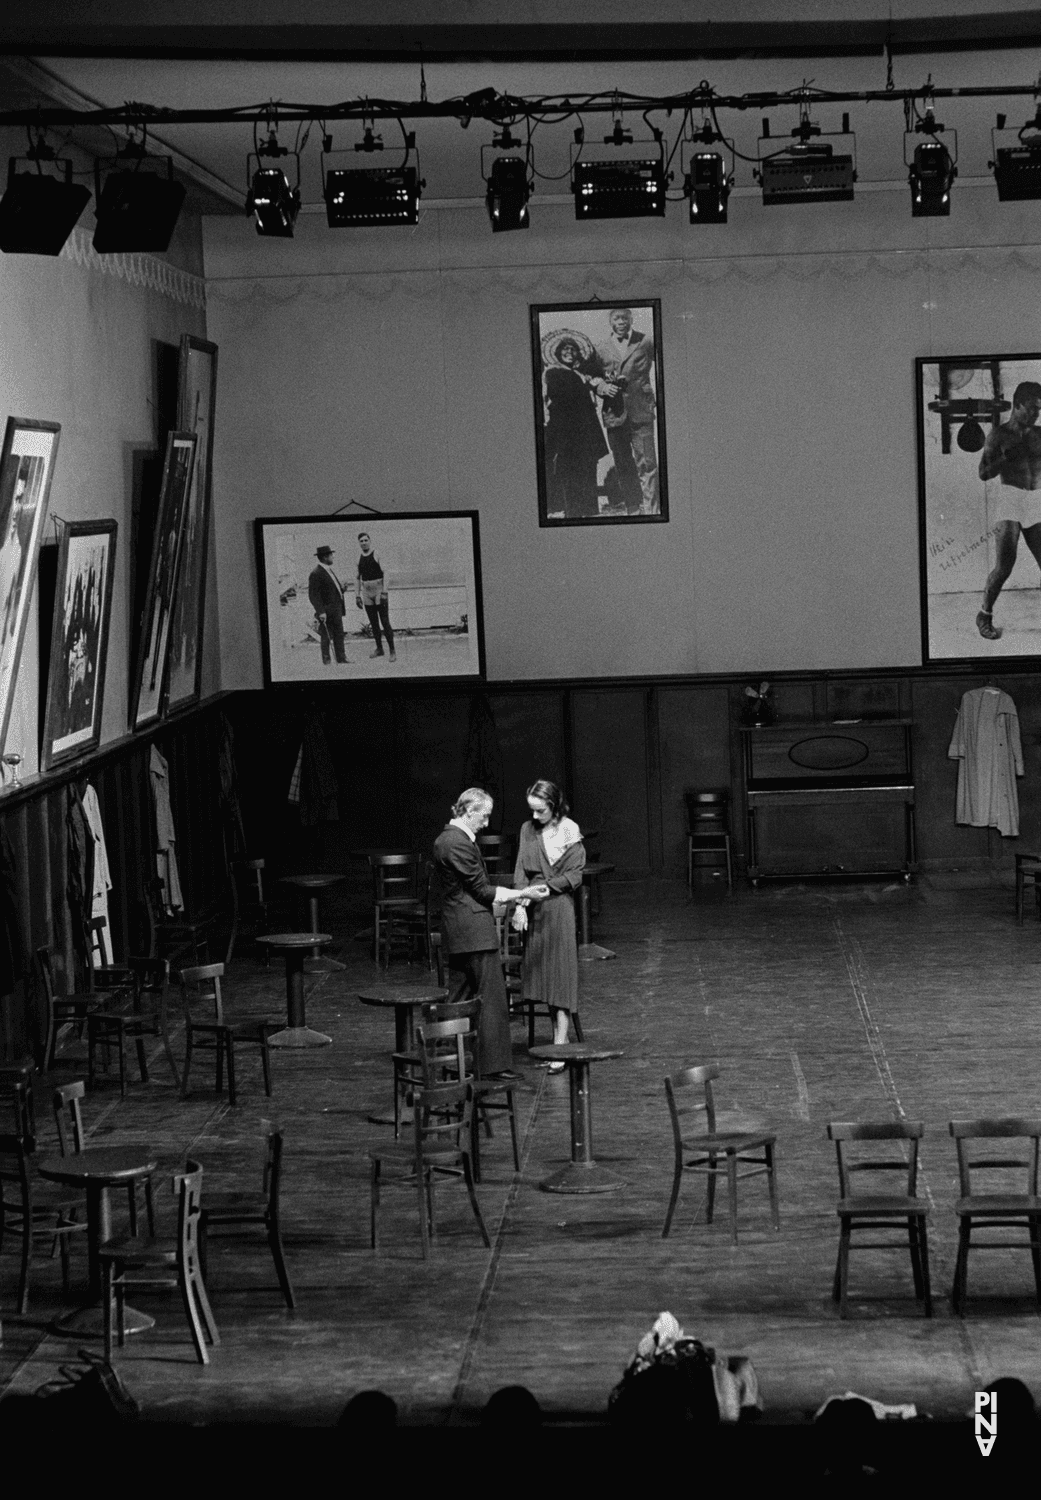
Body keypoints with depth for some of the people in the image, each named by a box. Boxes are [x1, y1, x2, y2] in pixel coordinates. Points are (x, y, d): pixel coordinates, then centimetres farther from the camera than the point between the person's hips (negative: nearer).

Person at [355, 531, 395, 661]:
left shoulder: (377, 556, -7)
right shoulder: (359, 559, 8)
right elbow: (358, 578, 15)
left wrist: (384, 593, -16)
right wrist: (357, 595, 11)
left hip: (379, 593, -5)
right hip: (367, 594, 5)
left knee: (385, 622, -6)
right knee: (373, 624, 8)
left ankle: (392, 651, -4)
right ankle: (379, 649, 18)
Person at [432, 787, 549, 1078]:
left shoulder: (446, 839, 14)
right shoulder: (459, 844, -17)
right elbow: (480, 889, -15)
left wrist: (510, 896, 14)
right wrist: (521, 894, -8)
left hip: (456, 931, 10)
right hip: (474, 929, -10)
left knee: (458, 997, 13)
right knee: (492, 995, -6)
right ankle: (494, 1063, -5)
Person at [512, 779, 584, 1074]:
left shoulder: (571, 833, -2)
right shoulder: (528, 830, 7)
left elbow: (574, 876, -4)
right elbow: (521, 870, 2)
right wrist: (520, 905, -9)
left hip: (560, 908, -4)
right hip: (535, 910, 4)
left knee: (561, 977, -6)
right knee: (542, 976, 4)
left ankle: (560, 1047, -9)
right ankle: (557, 1036, 10)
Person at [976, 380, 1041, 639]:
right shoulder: (998, 435, 2)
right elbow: (984, 473, -3)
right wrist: (1011, 455, -14)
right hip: (1010, 500, -4)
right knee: (1004, 566, -11)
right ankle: (985, 616, 7)